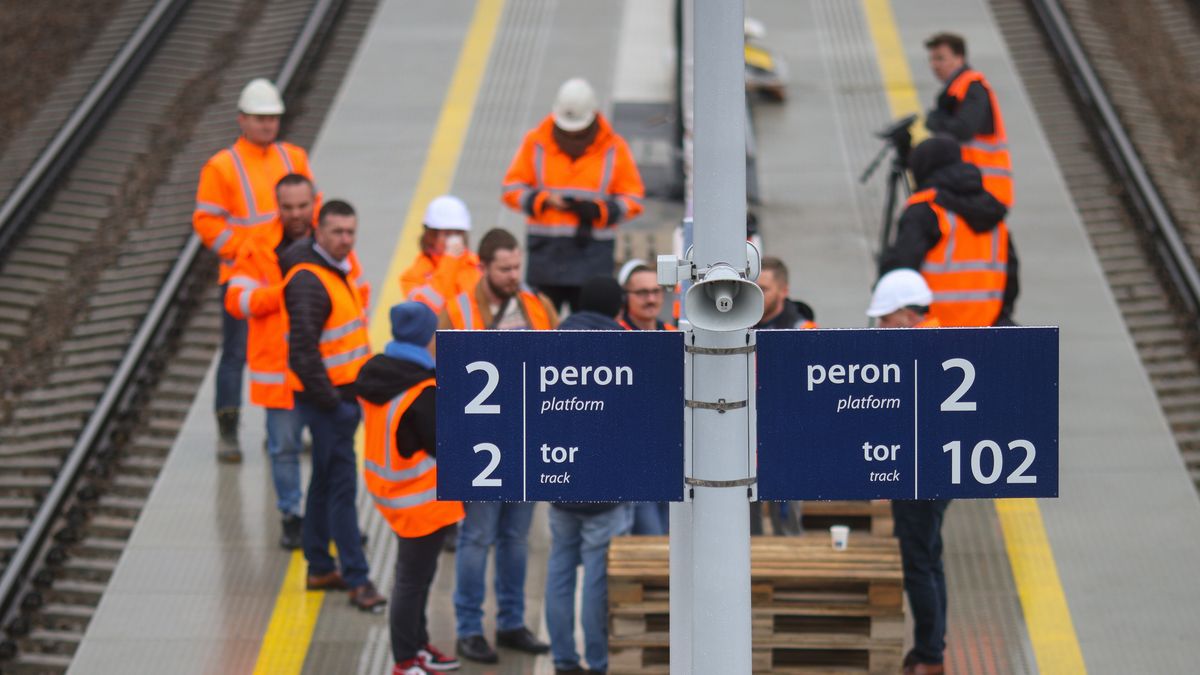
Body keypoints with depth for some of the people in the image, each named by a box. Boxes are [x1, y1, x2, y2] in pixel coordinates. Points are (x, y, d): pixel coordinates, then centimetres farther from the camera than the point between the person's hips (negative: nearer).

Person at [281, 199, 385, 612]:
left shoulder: (338, 272, 13)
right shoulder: (308, 282, -19)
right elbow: (303, 349, -24)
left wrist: (353, 393, 17)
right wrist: (328, 398, -20)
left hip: (343, 393, 10)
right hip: (326, 396, -10)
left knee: (326, 482, 16)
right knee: (342, 487, -8)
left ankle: (320, 569, 25)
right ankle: (357, 580, -7)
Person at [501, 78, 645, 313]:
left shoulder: (614, 148, 5)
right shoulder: (536, 143, 5)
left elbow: (632, 199, 6)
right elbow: (512, 188, 8)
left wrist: (598, 209, -12)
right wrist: (543, 200, -11)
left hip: (593, 250, -1)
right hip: (545, 249, 1)